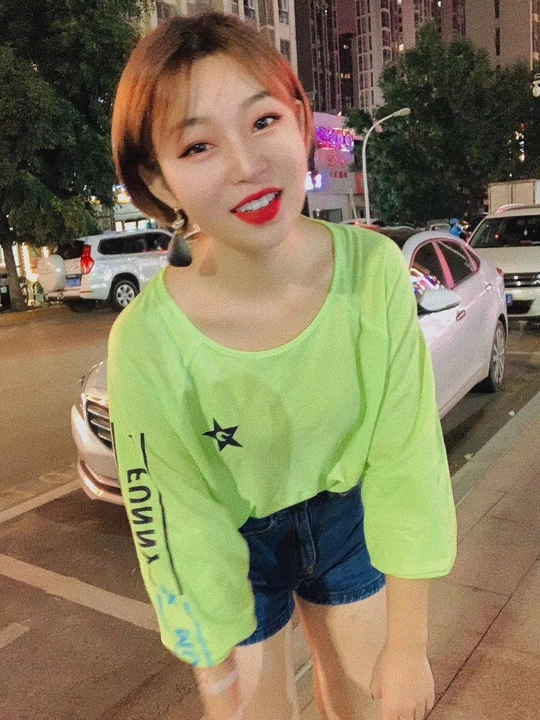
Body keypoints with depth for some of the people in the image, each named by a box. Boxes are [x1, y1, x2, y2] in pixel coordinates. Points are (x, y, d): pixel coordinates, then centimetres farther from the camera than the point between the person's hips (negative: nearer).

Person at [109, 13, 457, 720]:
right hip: (235, 541, -2)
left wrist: (407, 645, -13)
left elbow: (405, 459, -18)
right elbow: (179, 528, -18)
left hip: (345, 513, 3)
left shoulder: (374, 267, -24)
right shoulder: (148, 342, -30)